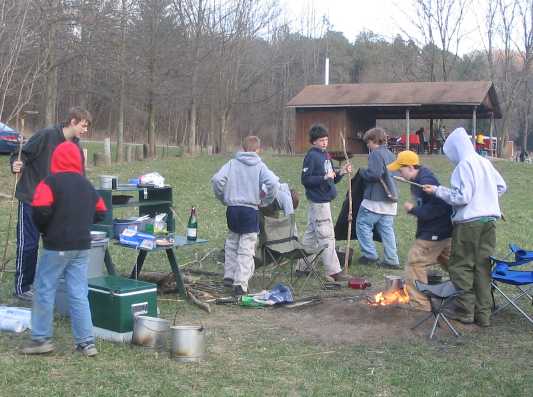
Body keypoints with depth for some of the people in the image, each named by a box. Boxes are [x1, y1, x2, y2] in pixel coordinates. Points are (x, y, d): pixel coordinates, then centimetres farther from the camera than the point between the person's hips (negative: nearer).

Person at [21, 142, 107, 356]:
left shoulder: (50, 182, -9)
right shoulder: (87, 185, 11)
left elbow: (40, 210, -19)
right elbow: (100, 212, 14)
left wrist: (43, 229, -2)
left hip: (56, 246, -5)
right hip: (81, 247, 5)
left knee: (44, 290, 6)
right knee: (79, 294, 7)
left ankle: (41, 339, 9)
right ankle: (86, 342, 7)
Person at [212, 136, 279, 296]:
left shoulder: (232, 163, 3)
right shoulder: (259, 165, -1)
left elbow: (217, 179, -9)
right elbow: (272, 182, -16)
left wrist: (222, 198, 7)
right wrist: (267, 200, 0)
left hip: (232, 209, 3)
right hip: (250, 209, -2)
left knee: (232, 241, 23)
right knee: (246, 248, 1)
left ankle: (229, 276, 24)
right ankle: (240, 284, -2)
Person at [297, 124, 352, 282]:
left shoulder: (326, 155, 13)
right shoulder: (311, 156, -12)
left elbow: (331, 178, 17)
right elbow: (305, 179, -18)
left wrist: (341, 172, 0)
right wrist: (324, 177, -24)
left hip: (323, 200, 9)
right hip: (318, 202, -9)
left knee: (311, 234, 15)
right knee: (326, 236, -7)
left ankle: (302, 267, 23)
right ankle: (333, 271, -4)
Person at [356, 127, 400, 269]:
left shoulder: (376, 154, -12)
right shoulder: (390, 154, 16)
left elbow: (374, 174, -23)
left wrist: (362, 171, -5)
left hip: (375, 199, -9)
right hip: (390, 198, 9)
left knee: (363, 224, 2)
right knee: (387, 229, 9)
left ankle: (370, 254, 1)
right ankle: (392, 260, 9)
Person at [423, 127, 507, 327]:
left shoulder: (464, 165, -14)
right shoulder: (485, 162, 10)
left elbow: (461, 197, -18)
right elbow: (501, 186, 18)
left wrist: (438, 190, -9)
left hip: (469, 222, -7)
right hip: (489, 220, 7)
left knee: (461, 266, 5)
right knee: (483, 267, 10)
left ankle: (465, 310, 9)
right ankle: (483, 313, 13)